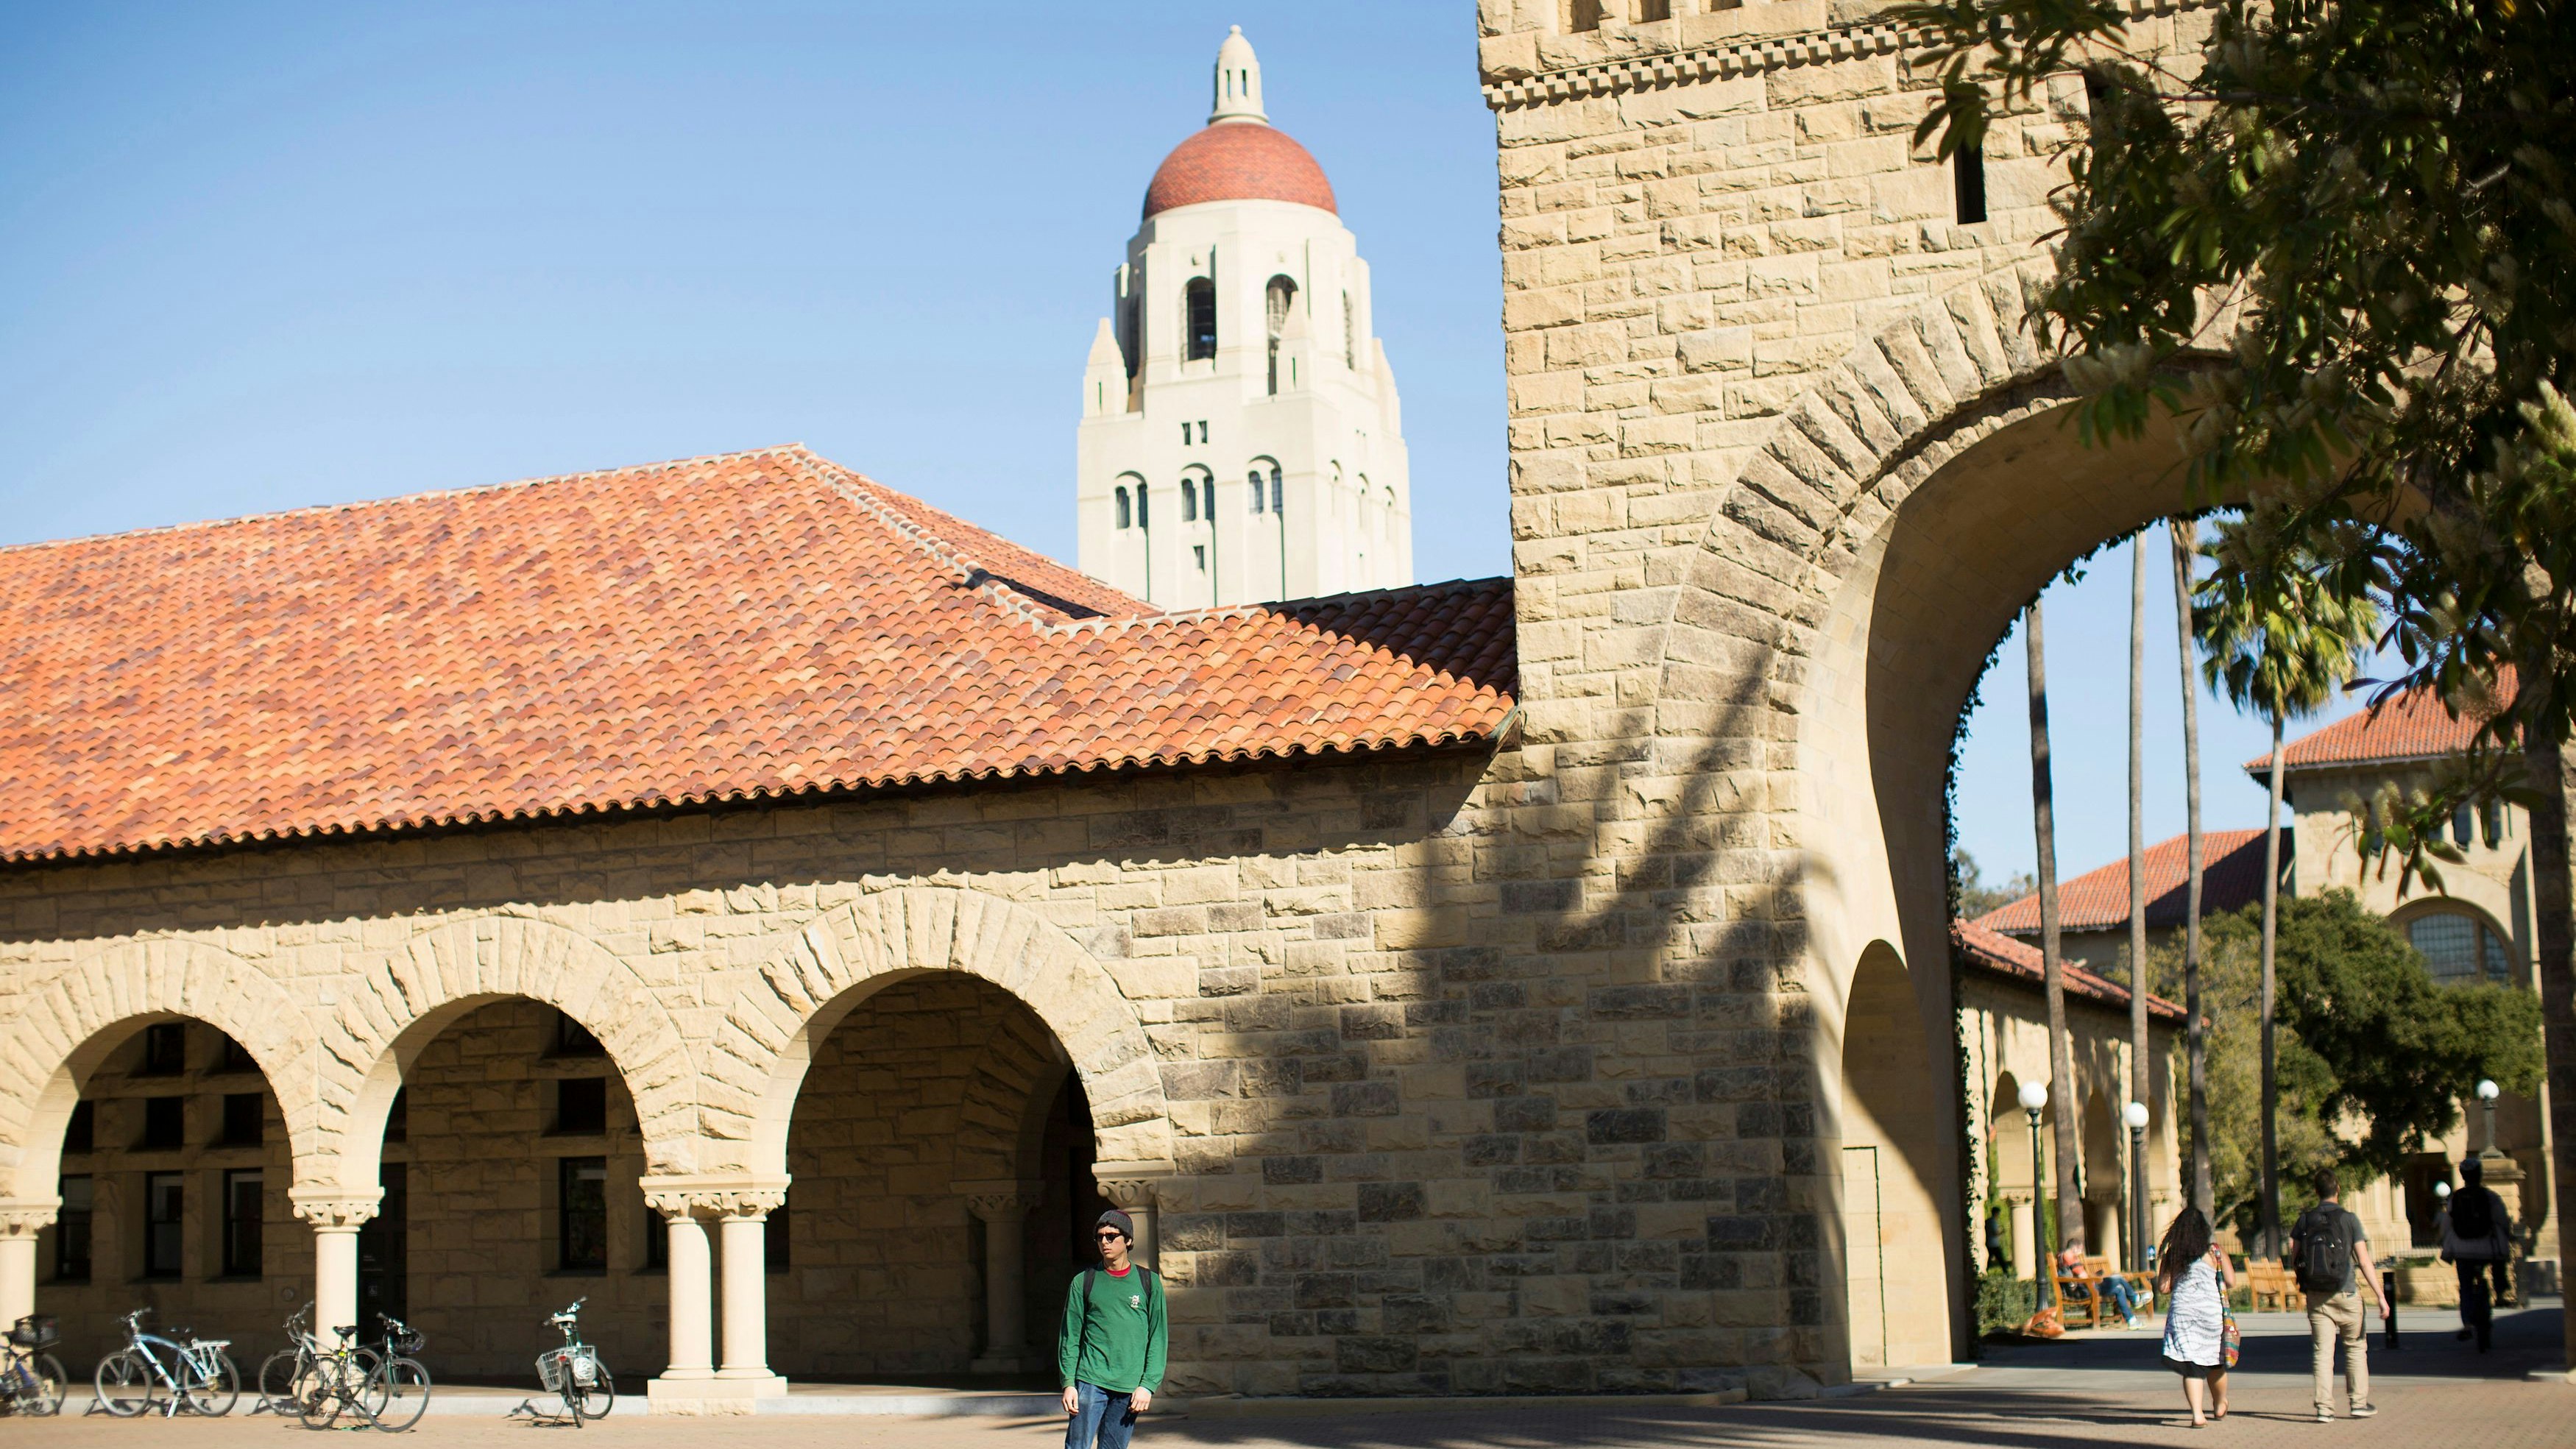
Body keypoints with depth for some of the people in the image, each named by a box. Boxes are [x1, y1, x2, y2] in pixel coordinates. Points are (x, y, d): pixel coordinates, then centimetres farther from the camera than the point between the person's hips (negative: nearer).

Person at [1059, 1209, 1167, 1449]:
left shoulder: (1148, 1282, 7)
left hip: (1130, 1388, 1)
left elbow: (1158, 1339, 5)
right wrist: (1068, 1383, -3)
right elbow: (1070, 1337, 7)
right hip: (1091, 1382, 0)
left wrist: (1148, 1385, -4)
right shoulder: (1083, 1282, 7)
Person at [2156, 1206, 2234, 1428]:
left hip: (2181, 1312, 0)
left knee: (2191, 1367, 0)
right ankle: (2219, 1406, 36)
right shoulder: (2214, 1254, -1)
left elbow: (2163, 1288, 0)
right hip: (2211, 1311, 0)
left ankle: (2197, 1414, -13)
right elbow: (2231, 1282, -1)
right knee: (2214, 1362, 18)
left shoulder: (2171, 1256, 2)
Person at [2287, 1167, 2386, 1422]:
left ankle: (2324, 1408, -3)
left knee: (2322, 1352, 2)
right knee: (2356, 1348, 13)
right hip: (2346, 1295, -2)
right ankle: (2358, 1403, 14)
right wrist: (2380, 1296, -5)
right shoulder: (2349, 1219, -5)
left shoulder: (2304, 1221, 2)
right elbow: (2364, 1261, -8)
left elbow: (2293, 1260, 1)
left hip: (2316, 1296, 2)